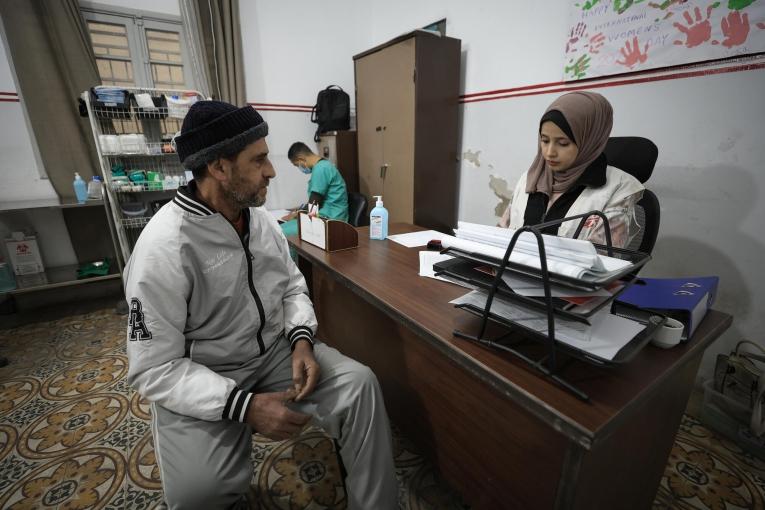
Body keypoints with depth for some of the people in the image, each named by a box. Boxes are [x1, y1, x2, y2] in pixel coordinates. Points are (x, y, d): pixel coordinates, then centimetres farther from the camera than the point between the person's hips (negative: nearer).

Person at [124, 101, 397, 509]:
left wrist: (301, 341, -13)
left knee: (359, 385, -15)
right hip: (200, 380, -4)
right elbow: (155, 369, -19)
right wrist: (244, 405, -28)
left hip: (276, 351, 5)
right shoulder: (163, 249, -21)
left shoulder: (261, 219, -1)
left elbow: (293, 288, 6)